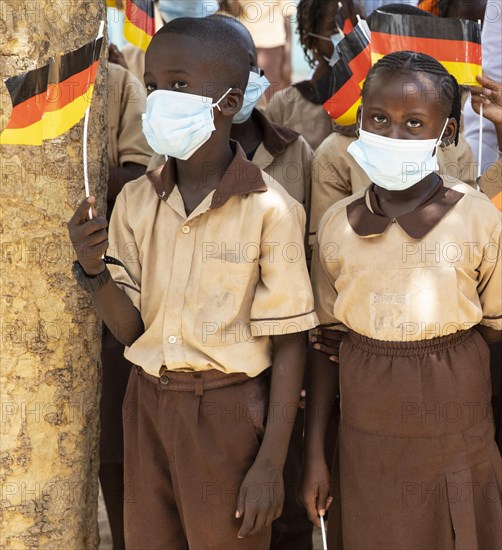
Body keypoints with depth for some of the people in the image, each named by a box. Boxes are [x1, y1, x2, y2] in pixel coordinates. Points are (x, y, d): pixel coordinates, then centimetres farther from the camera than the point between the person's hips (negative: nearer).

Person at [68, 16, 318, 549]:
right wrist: (93, 269, -19)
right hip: (148, 406, 4)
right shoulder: (134, 201, 0)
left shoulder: (269, 209, -15)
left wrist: (270, 463, -10)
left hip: (230, 413, -4)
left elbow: (288, 343, -10)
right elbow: (129, 328, 1)